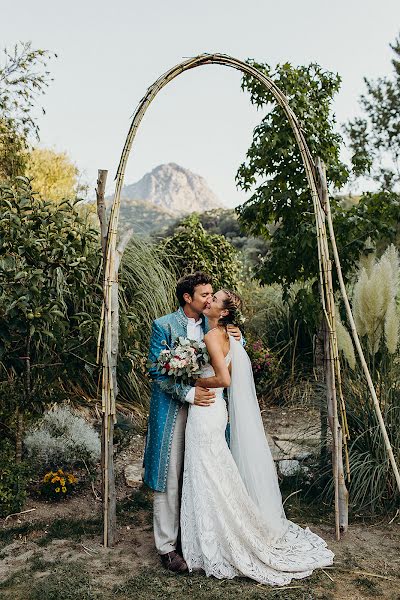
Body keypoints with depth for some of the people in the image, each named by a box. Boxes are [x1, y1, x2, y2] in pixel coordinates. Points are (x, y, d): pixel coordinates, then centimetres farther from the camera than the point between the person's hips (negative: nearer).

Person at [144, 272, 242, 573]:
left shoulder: (211, 325, 7)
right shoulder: (164, 326, -8)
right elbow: (156, 370, -12)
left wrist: (236, 339, -4)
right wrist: (188, 393, -20)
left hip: (203, 406, 5)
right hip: (172, 410, -5)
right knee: (169, 478, 3)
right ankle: (167, 546, 16)